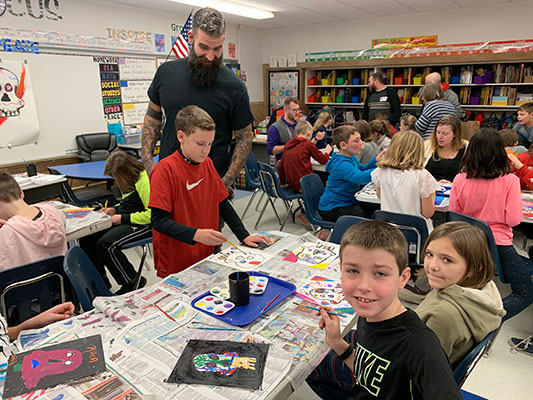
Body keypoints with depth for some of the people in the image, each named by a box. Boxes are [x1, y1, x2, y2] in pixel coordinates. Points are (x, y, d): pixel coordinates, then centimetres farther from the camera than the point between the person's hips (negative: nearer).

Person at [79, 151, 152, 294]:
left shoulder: (145, 182, -22)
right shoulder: (132, 178, 9)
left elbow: (151, 214, -26)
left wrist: (122, 218, -19)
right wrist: (115, 209, 7)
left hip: (143, 224, -10)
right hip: (124, 220, 10)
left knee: (106, 244, -25)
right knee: (86, 238, 0)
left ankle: (133, 282, -6)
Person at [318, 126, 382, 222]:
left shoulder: (350, 157, 6)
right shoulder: (341, 163, -27)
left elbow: (362, 169, 20)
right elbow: (360, 177, -42)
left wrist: (375, 160, 1)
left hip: (347, 202, 10)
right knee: (369, 216, -20)